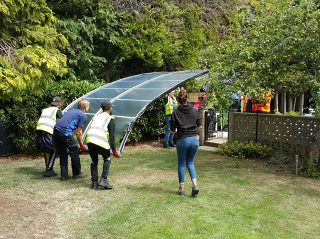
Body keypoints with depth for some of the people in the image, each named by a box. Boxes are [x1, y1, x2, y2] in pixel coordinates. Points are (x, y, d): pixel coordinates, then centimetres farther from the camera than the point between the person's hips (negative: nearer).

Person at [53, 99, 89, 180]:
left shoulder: (71, 111, 26)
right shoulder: (83, 115, 4)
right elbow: (78, 132, 0)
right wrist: (81, 145, 11)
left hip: (56, 131, 7)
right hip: (65, 133, -7)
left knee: (62, 154, 18)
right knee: (75, 151, 11)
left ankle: (64, 175, 22)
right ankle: (76, 173, 21)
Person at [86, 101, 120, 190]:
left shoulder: (96, 117, 28)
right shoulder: (110, 118, 9)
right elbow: (111, 136, 2)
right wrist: (114, 151, 6)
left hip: (89, 140, 5)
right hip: (101, 141, -5)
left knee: (94, 161, 20)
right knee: (107, 159, 16)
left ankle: (94, 183, 20)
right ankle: (103, 180, 6)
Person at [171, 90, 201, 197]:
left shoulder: (176, 112, -8)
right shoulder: (194, 110, 0)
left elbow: (173, 129, -7)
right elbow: (198, 124, 9)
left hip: (182, 140, -3)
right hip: (194, 139, 3)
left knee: (181, 164, 11)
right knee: (190, 162, 18)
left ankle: (181, 188, 17)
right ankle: (195, 184, 2)